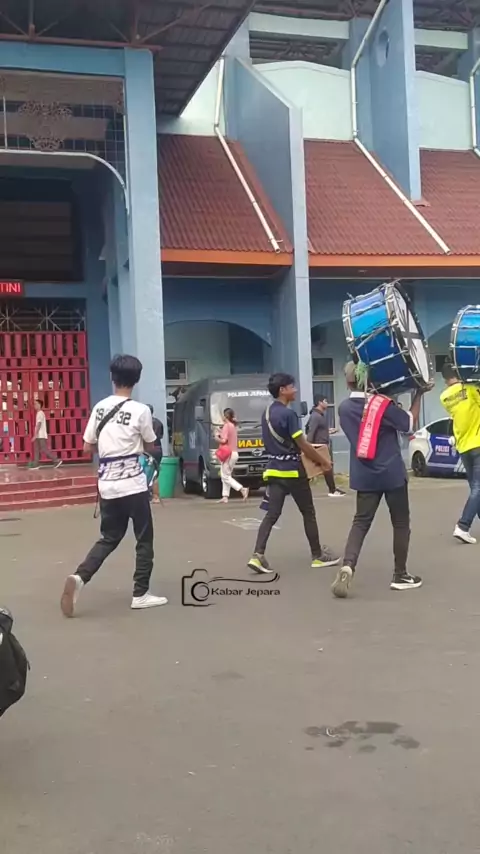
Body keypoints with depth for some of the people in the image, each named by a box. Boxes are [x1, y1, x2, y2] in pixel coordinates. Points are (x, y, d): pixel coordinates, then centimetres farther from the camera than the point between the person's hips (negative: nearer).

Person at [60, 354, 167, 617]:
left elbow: (87, 448, 9)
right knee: (144, 538, 9)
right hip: (133, 484, -5)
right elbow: (150, 447, 2)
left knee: (109, 538, 16)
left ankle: (79, 577, -4)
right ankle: (141, 594, 11)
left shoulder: (100, 407, 3)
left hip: (107, 484, 5)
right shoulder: (140, 410, -11)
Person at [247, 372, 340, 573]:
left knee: (272, 513, 4)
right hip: (292, 469, -7)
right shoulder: (288, 414, -17)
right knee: (308, 513, 7)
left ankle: (258, 555, -9)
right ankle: (318, 555, 18)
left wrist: (301, 449, 22)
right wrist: (322, 460, -3)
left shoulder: (266, 413, 10)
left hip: (274, 469, 7)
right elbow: (302, 445, -16)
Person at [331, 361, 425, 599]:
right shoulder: (383, 404, -14)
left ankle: (347, 566, -16)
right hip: (392, 474, -4)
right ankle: (400, 575, 17)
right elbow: (410, 422, -5)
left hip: (364, 477, 4)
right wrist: (418, 393, 4)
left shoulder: (344, 408, 1)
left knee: (361, 522, 6)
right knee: (401, 523, 10)